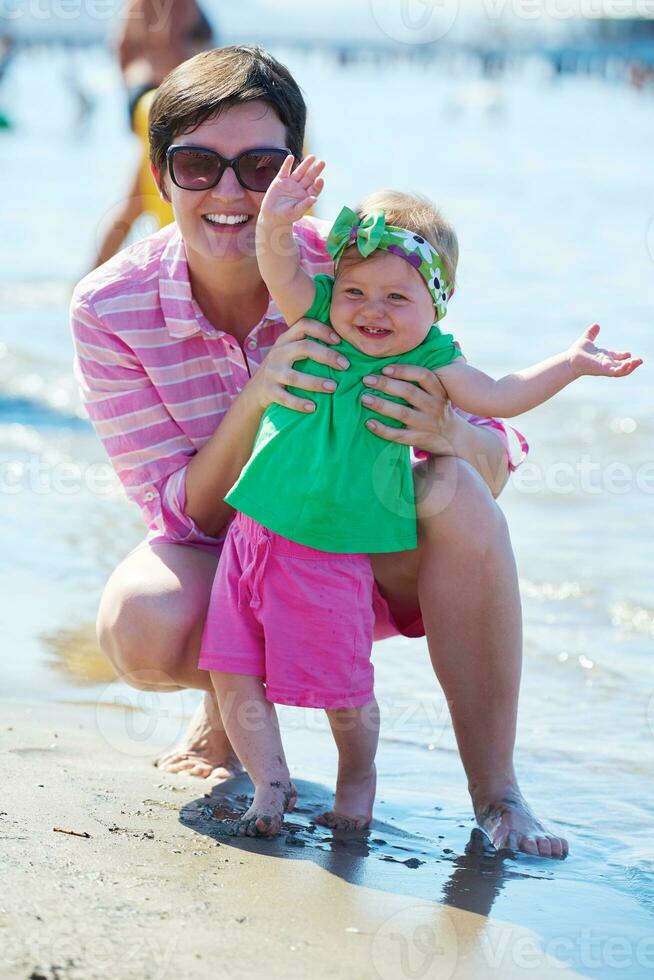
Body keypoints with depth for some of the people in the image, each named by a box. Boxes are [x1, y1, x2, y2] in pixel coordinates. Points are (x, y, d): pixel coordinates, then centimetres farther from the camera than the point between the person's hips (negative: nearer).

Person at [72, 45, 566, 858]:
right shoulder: (110, 310, -17)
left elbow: (497, 454, -14)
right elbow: (187, 516, -18)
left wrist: (449, 434, -40)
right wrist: (254, 402, -37)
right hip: (228, 561, 0)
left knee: (456, 490, -31)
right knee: (142, 625, -34)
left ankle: (495, 791, -19)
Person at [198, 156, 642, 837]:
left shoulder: (428, 364, -3)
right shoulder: (316, 320, 0)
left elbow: (498, 396, -5)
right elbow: (282, 273, -14)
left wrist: (568, 365, -15)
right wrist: (276, 226, -33)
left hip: (333, 560, -2)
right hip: (256, 533, 2)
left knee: (341, 688, 3)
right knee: (234, 672, 2)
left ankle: (357, 776, 31)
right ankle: (269, 782, 19)